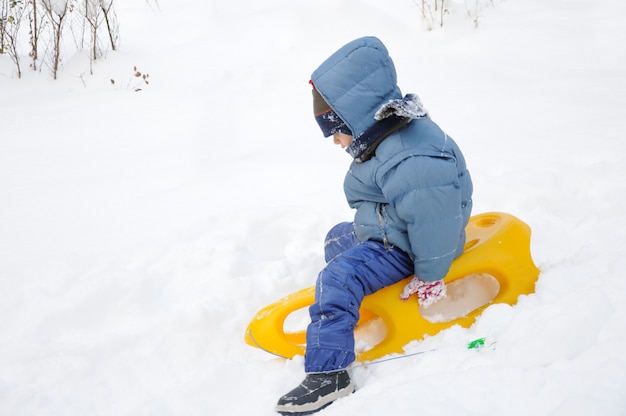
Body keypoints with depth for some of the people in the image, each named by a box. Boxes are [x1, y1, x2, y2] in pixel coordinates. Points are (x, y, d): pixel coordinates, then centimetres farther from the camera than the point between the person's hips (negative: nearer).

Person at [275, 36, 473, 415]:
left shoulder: (408, 159, -34)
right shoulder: (393, 139, 2)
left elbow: (431, 220, -33)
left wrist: (429, 274, -23)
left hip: (401, 248, -11)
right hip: (382, 230, 11)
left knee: (338, 278, -25)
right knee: (338, 239, 29)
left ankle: (330, 372, -25)